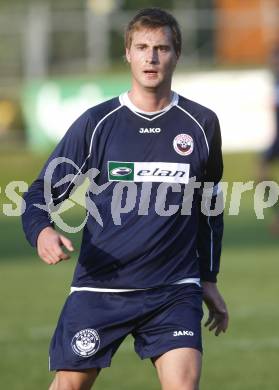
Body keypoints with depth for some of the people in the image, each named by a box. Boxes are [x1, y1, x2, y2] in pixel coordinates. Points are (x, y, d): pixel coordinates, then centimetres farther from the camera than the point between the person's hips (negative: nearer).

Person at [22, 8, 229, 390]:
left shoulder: (201, 124, 4)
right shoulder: (95, 124, -1)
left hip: (175, 291, 0)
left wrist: (209, 278, 19)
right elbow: (41, 192, 2)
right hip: (98, 289, 0)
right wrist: (42, 231, -20)